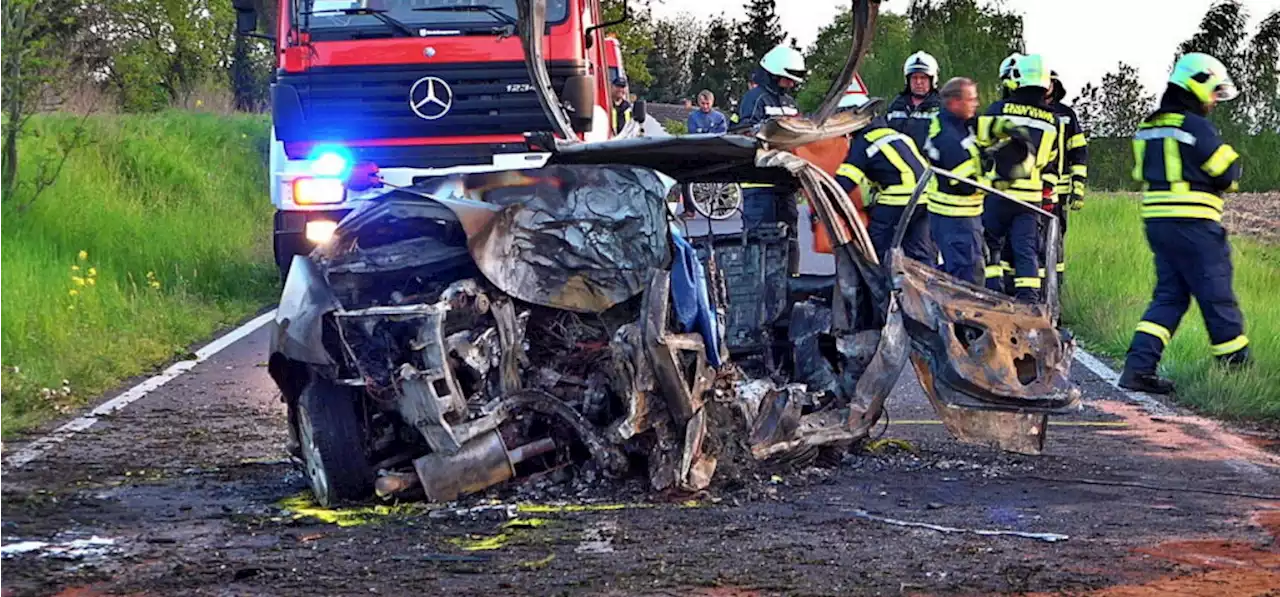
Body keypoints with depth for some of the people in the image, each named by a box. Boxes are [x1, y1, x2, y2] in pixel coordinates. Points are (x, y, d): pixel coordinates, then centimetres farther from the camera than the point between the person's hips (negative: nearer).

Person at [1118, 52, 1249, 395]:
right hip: (1193, 225, -8)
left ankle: (1138, 367, -1)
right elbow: (1227, 174, -10)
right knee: (1218, 299, 2)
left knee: (1169, 296, 11)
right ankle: (1239, 369, 10)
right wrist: (1231, 158, 12)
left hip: (1156, 221, 8)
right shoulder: (1196, 126, -13)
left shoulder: (1149, 127, 13)